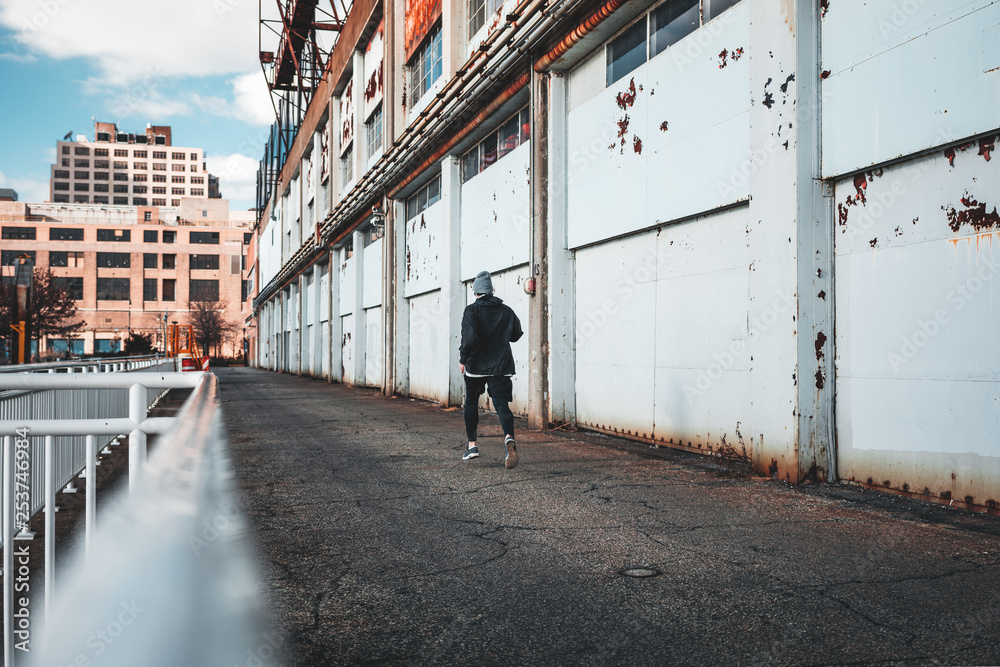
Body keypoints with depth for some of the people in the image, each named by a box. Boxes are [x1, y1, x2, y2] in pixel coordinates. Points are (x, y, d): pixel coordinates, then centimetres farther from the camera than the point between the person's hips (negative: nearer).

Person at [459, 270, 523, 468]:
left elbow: (470, 337, -19)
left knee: (471, 403, 16)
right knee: (502, 404, -4)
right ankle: (509, 437, -32)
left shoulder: (472, 310, -7)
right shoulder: (506, 311, 7)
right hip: (501, 366, 2)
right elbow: (516, 334, 19)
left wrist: (463, 359, -8)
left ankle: (472, 444, 21)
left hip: (476, 365, -2)